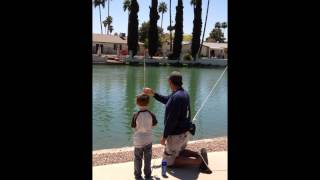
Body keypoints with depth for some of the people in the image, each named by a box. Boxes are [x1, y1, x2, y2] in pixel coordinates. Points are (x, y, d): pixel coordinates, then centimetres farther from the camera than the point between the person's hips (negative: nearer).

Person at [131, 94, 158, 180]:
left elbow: (133, 127, -8)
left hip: (138, 140, -1)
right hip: (148, 140, 2)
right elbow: (154, 124, 0)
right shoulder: (151, 114, -13)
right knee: (147, 158, 16)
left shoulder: (136, 115, -18)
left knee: (138, 159, 14)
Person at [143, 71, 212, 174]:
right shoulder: (183, 92, 3)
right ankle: (199, 154, 5)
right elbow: (166, 100, 18)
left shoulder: (177, 97, -27)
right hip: (185, 132, 9)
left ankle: (199, 161, -8)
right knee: (179, 152, 30)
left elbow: (171, 120, -26)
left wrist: (164, 137, -17)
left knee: (168, 161, 6)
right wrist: (153, 94, 11)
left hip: (176, 135, -9)